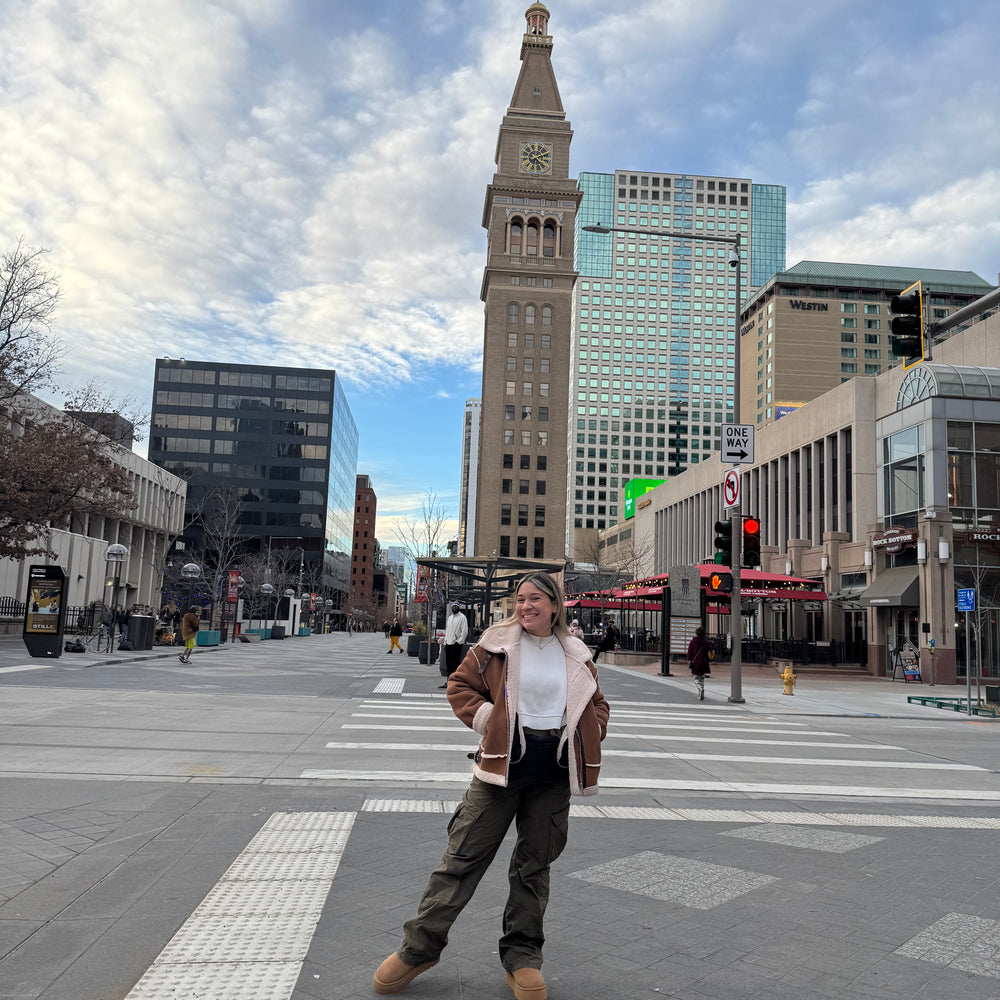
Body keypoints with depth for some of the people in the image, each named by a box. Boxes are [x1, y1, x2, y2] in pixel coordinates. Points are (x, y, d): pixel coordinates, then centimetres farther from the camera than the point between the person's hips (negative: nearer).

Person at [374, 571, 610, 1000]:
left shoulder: (576, 656, 7)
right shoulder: (498, 644, -2)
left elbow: (597, 704, 20)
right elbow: (460, 684, 5)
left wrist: (589, 734, 2)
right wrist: (485, 717, -9)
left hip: (554, 773, 3)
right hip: (504, 762, -2)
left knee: (534, 864, 11)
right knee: (464, 855, 0)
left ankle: (522, 957, 25)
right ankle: (419, 948, 13)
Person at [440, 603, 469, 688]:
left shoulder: (462, 617, -3)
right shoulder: (450, 617, 20)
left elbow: (465, 631, -10)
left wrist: (460, 641, -15)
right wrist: (445, 641, 14)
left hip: (456, 644, -7)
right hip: (448, 643, 7)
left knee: (455, 663, -8)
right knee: (448, 664, 8)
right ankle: (447, 681, 12)